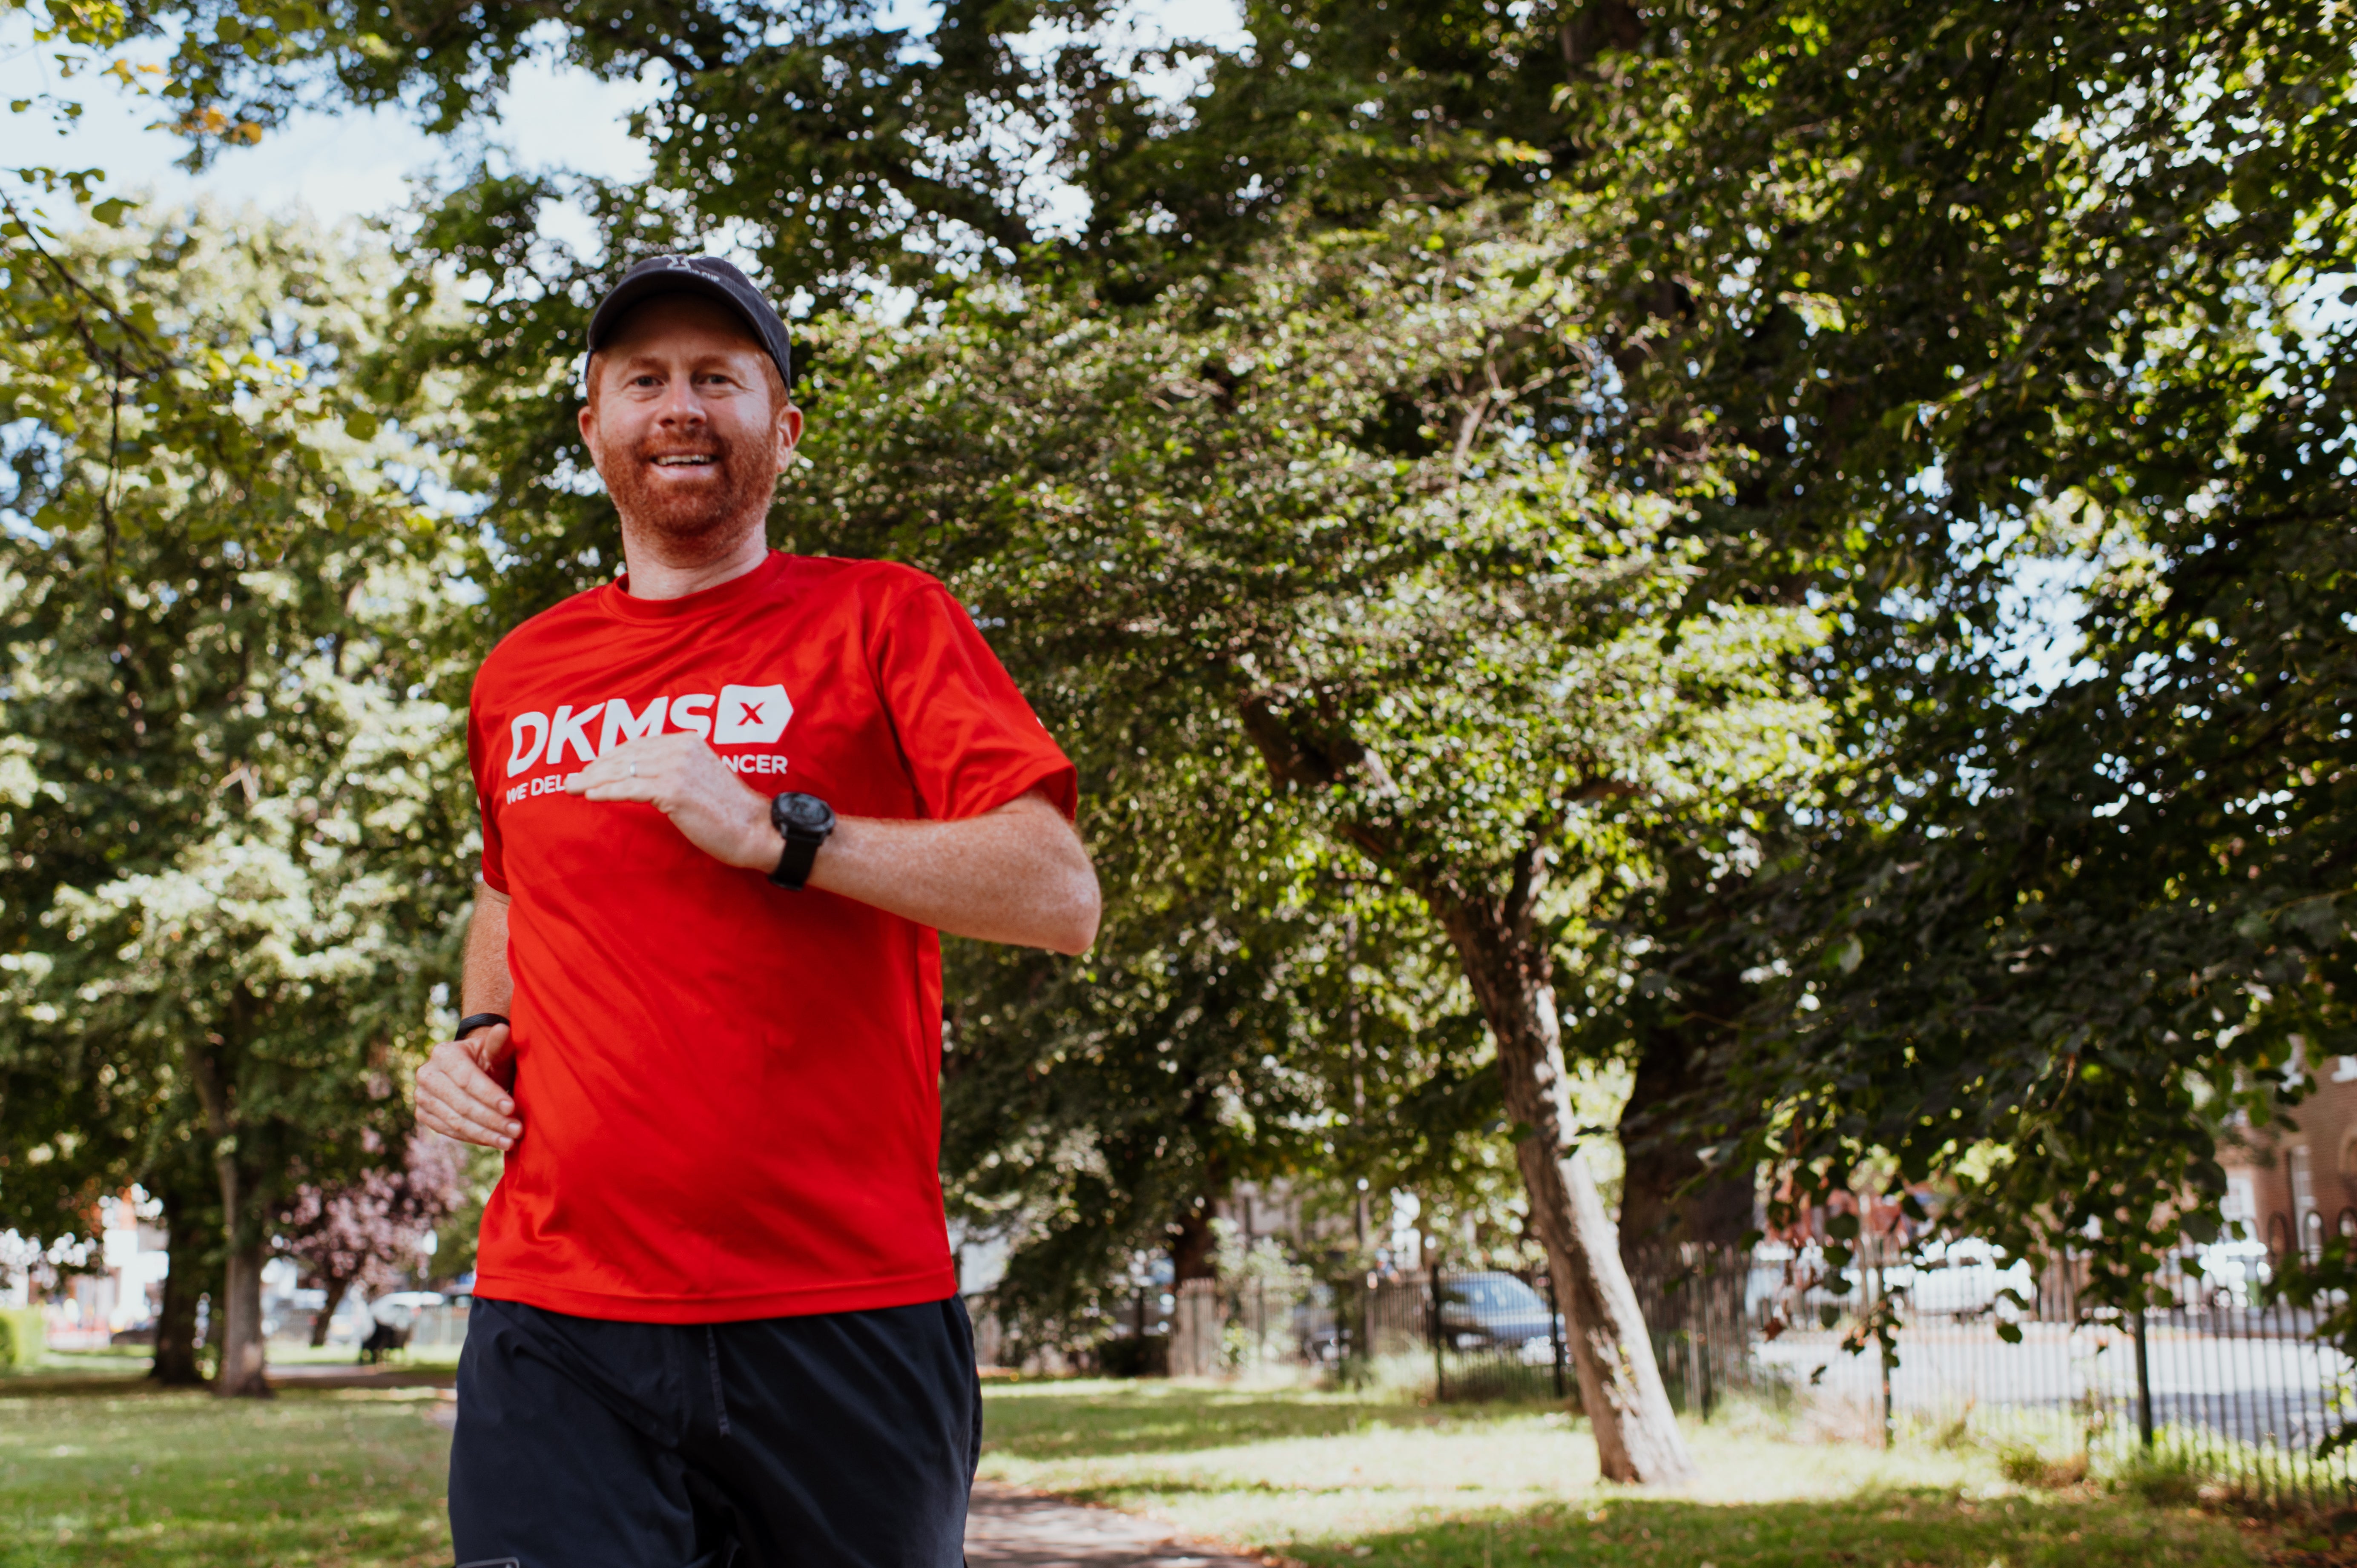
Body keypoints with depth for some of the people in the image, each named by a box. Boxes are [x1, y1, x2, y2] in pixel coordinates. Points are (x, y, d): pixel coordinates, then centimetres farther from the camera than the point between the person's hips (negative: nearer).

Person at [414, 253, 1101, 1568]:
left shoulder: (880, 620, 2)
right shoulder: (520, 678, 15)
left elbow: (1062, 901, -9)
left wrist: (776, 834, -16)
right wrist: (479, 1037, 13)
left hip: (843, 1321, -2)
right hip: (560, 1326, 3)